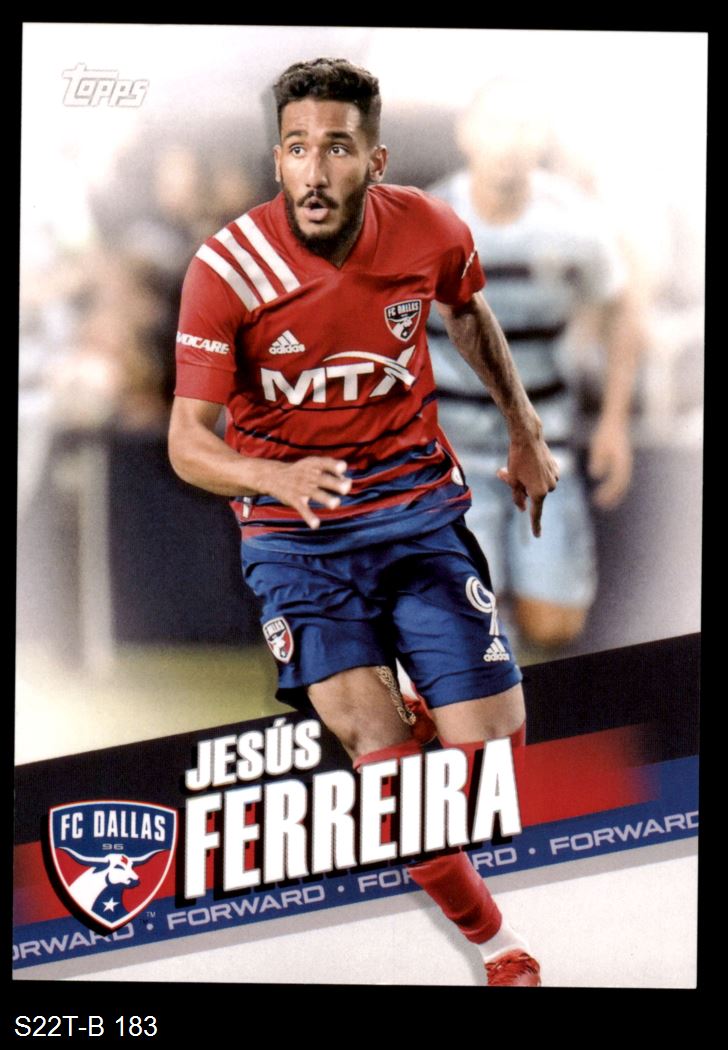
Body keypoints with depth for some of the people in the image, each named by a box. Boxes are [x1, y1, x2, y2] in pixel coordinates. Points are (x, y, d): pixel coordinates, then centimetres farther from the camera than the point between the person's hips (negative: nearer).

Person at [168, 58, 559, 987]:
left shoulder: (430, 233, -8)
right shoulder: (224, 272, -17)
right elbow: (188, 442, -15)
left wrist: (523, 427, 23)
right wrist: (278, 477, -34)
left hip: (419, 507, 3)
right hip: (296, 535, -2)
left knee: (490, 748, -5)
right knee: (387, 762, -17)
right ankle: (498, 944, 5)